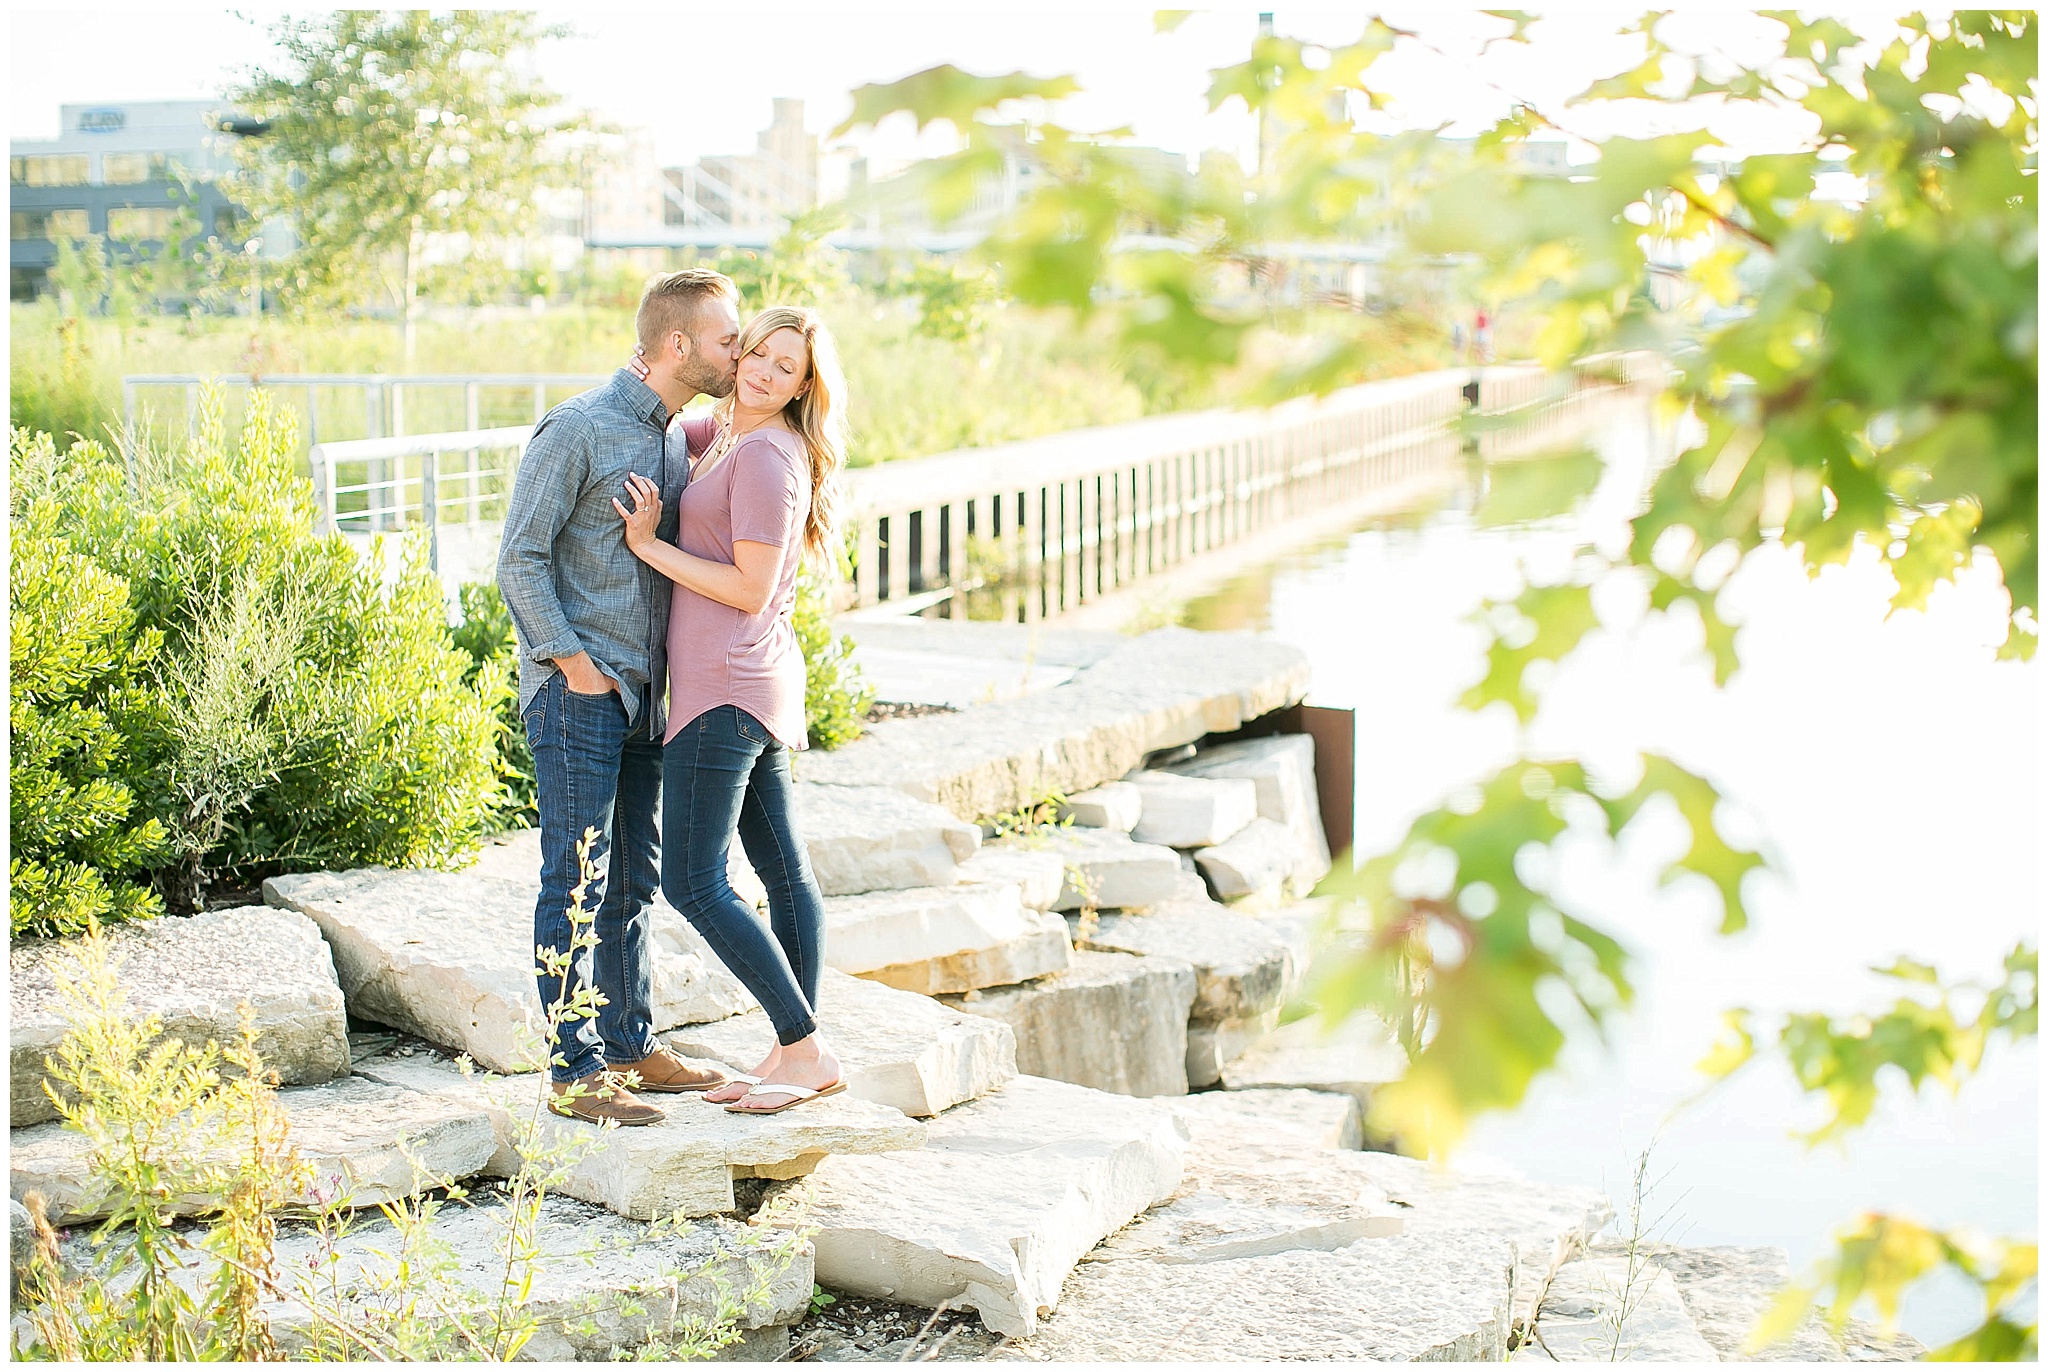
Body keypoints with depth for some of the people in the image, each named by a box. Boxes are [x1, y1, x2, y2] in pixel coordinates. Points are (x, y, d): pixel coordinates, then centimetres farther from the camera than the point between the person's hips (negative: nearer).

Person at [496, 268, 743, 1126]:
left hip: (644, 693, 8)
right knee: (577, 882, -5)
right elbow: (521, 558, -12)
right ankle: (575, 1071, 0)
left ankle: (630, 1047, 23)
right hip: (578, 693, -8)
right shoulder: (577, 430, -12)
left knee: (632, 880, 13)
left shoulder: (677, 440, 13)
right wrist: (575, 662, -15)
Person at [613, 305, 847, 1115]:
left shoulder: (766, 455, -15)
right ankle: (792, 1053, 16)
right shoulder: (729, 432, 14)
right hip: (759, 684, 10)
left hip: (726, 686, -10)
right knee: (782, 871, 10)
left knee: (693, 884, -9)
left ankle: (808, 1052, -6)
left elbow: (752, 589, -19)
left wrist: (650, 545, -13)